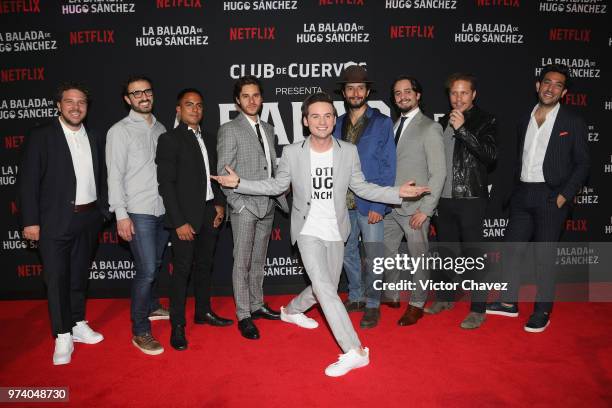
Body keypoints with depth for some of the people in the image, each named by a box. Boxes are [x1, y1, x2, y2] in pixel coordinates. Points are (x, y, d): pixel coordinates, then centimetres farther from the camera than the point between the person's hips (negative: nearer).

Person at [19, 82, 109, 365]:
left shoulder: (93, 138, 8)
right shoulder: (41, 137, -5)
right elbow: (28, 181, -8)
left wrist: (102, 211, 7)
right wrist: (31, 221, -11)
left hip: (88, 218, 5)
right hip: (55, 221, -4)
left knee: (80, 275, 16)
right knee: (57, 278, 2)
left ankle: (78, 324, 30)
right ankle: (63, 336, 13)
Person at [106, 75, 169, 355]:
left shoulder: (161, 129, 11)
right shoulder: (120, 131, -5)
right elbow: (115, 175, -9)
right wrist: (121, 215, -14)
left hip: (163, 209, 6)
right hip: (138, 212, -5)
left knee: (155, 265, 18)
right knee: (146, 270, -8)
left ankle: (151, 307, 39)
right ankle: (140, 331, 5)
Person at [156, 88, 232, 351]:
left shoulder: (207, 141, 14)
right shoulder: (170, 139, -6)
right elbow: (166, 184, -11)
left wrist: (219, 204, 4)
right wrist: (179, 222, -16)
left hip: (209, 215, 6)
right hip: (185, 218, -6)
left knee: (204, 266, 16)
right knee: (182, 270, 1)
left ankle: (203, 312, 32)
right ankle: (177, 325, 13)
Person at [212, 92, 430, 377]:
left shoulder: (349, 151, -5)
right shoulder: (292, 153, -9)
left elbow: (361, 187, 2)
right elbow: (277, 186, 3)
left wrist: (398, 192, -10)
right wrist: (239, 183, -7)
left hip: (335, 233, 3)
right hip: (308, 232, -3)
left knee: (326, 289, 17)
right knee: (325, 290, -14)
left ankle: (291, 311, 46)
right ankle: (354, 351, -7)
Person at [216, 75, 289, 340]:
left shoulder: (268, 129, 15)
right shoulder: (229, 130, -5)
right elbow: (223, 174, -9)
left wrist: (280, 197, 8)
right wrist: (239, 204, -15)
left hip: (268, 206, 6)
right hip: (244, 207, -6)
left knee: (258, 260, 15)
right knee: (242, 262, 0)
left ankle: (257, 305, 27)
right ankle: (243, 315, 9)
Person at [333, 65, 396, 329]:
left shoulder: (382, 123, -2)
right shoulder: (338, 124, 10)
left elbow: (388, 167, -6)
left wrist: (379, 205, -13)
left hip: (370, 204, -4)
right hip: (343, 203, 4)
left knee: (372, 257, 2)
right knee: (348, 253, 15)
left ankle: (372, 304, 20)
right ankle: (356, 297, 33)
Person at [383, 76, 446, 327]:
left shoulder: (429, 128, -8)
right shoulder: (394, 126, 12)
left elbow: (439, 173, -11)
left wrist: (425, 210, -15)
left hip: (415, 209, -6)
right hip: (390, 206, 6)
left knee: (417, 258, 7)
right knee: (386, 254, 13)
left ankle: (416, 305, 25)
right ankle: (391, 295, 34)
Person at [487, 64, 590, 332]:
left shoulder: (573, 122, -1)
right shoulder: (525, 121, 12)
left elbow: (582, 164, -2)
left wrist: (564, 196, -11)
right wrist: (515, 191, 7)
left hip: (551, 197, -5)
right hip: (522, 195, 5)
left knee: (544, 255, 0)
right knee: (512, 247, 8)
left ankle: (542, 311, 14)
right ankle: (509, 302, 21)